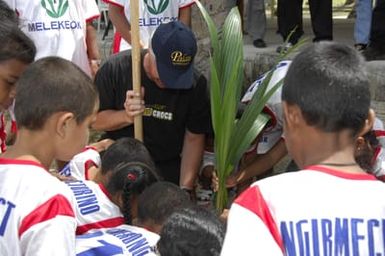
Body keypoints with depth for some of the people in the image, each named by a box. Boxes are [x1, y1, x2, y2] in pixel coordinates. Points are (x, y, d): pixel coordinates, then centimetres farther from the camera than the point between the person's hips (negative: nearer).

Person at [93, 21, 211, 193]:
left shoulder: (195, 84, -11)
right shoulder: (115, 69, -15)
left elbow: (194, 139, -6)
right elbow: (94, 119, -7)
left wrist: (185, 188, -14)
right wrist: (126, 116, -27)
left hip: (168, 170, 1)